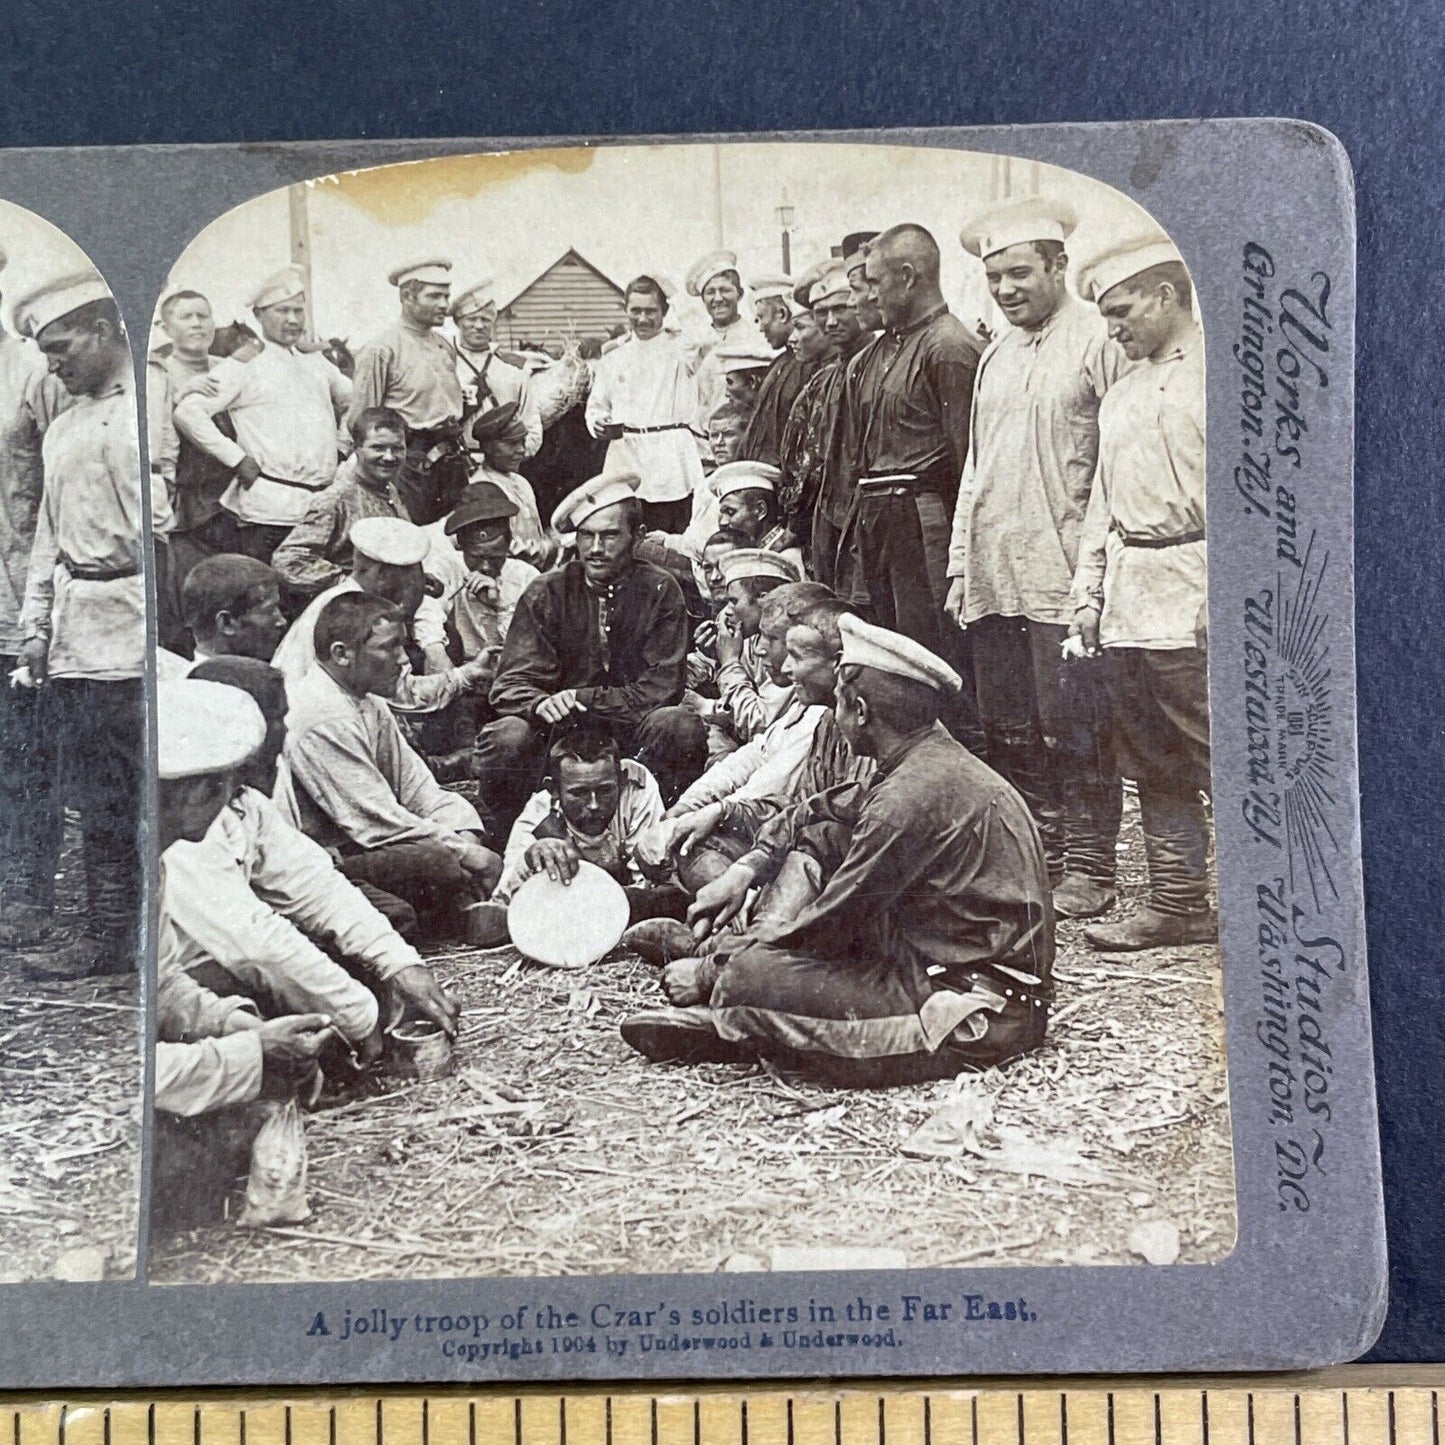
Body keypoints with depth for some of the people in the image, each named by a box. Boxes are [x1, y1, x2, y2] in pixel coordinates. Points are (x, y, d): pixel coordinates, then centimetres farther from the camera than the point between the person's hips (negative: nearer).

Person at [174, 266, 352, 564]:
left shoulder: (315, 362, 18)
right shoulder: (245, 365, -1)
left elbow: (351, 399, 35)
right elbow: (188, 411, -10)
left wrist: (340, 447, 22)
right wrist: (237, 459, -11)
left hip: (324, 504, 6)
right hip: (271, 509, -6)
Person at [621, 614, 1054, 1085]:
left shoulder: (912, 796, -22)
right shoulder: (935, 758, 8)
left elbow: (834, 919, -16)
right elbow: (824, 812, 20)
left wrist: (709, 974, -6)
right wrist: (745, 869, 9)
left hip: (981, 1011, -10)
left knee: (749, 977, -21)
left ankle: (726, 1024, 13)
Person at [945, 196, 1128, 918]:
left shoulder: (1099, 339, -2)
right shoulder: (997, 354, 20)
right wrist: (960, 562, 17)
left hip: (1062, 573, -7)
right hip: (993, 577, 7)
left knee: (1073, 726, -4)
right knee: (1008, 730, 9)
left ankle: (1087, 869, 6)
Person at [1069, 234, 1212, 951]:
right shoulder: (1120, 392, 20)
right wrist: (1088, 593, 16)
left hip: (1190, 603, -8)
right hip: (1125, 604, 8)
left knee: (1219, 756, -5)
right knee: (1152, 765, 11)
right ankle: (1177, 904, 20)